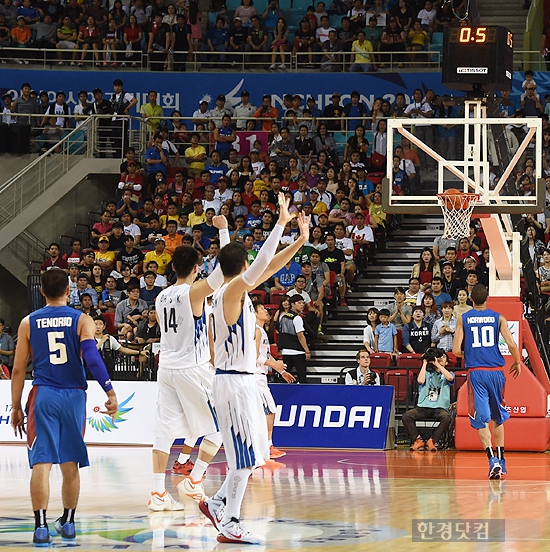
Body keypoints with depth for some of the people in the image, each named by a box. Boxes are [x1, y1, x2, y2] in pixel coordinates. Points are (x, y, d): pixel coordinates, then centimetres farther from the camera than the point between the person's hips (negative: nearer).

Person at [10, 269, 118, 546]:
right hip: (73, 396, 1)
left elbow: (18, 370, 5)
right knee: (70, 464, 14)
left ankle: (41, 526, -14)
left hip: (43, 396, -1)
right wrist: (110, 392, -13)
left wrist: (16, 408, 11)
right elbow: (92, 357, -12)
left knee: (41, 462, -4)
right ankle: (68, 522, 24)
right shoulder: (82, 320, 2)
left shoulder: (28, 323, 5)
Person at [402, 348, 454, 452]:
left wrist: (438, 364, 0)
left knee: (446, 418, -36)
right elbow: (420, 380, -2)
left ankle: (432, 441, -23)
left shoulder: (447, 374, 19)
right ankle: (418, 440, -18)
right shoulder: (427, 373, 21)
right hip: (423, 407, 1)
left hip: (440, 408, -1)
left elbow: (450, 378, -7)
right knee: (406, 416, -27)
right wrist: (424, 363, 7)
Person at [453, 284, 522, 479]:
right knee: (498, 418, 18)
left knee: (481, 419, -2)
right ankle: (501, 460, 19)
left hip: (476, 373, -1)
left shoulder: (463, 319, 3)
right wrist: (517, 362, 12)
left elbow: (456, 350, -3)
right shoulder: (498, 318, 3)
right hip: (496, 371, 1)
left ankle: (492, 460, -18)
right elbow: (512, 344, -6)